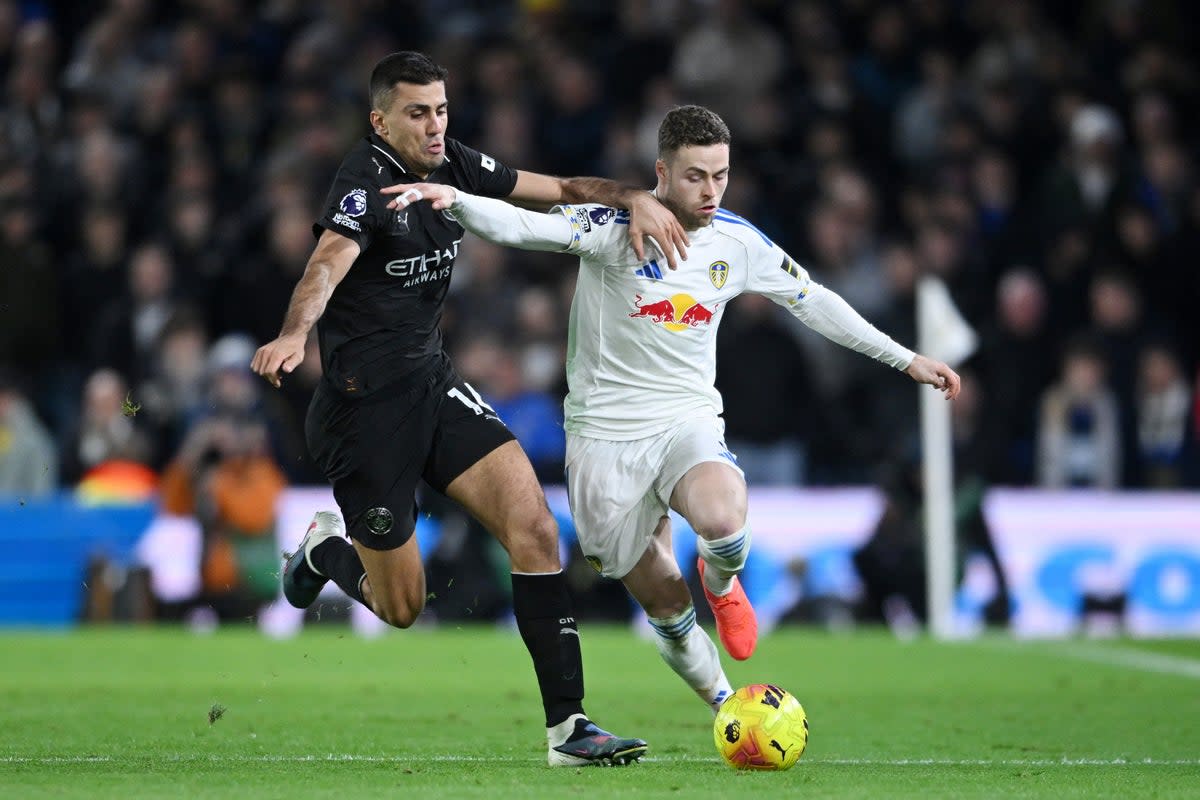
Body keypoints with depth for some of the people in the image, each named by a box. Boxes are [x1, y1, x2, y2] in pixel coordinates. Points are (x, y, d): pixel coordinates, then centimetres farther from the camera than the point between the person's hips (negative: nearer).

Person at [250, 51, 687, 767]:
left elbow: (559, 189, 12)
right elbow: (327, 265, -36)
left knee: (533, 523, -13)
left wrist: (634, 198, -7)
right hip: (365, 405, -7)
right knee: (400, 607, 3)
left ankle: (567, 723, -12)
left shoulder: (454, 166, 3)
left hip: (434, 383, 7)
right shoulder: (367, 181, -18)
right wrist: (295, 333, -56)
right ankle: (328, 548, 38)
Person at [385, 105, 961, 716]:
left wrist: (905, 359, 16)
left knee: (722, 521, -32)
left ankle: (721, 584, 5)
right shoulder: (616, 225, -12)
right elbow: (526, 227, -27)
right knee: (665, 608, 0)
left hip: (688, 420, 2)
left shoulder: (738, 241, 1)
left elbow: (813, 301, 14)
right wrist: (456, 201, -47)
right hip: (606, 435, -2)